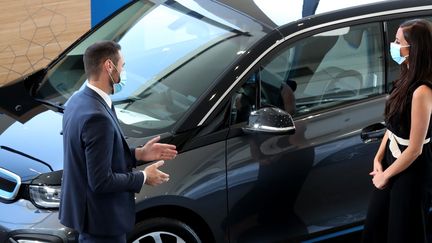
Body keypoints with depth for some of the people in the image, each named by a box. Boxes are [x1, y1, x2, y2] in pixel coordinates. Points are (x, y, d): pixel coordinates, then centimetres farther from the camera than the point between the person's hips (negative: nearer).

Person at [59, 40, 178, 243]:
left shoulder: (78, 101, 4)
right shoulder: (97, 117, -27)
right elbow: (101, 181, -25)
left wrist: (139, 154, 9)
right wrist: (143, 178, -12)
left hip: (84, 210, 10)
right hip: (102, 220, -10)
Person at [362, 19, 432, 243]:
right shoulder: (408, 79, 1)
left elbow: (414, 149, -24)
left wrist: (386, 175, -12)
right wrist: (378, 158, 3)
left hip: (411, 172, -9)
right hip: (393, 161, 9)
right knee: (376, 224, 21)